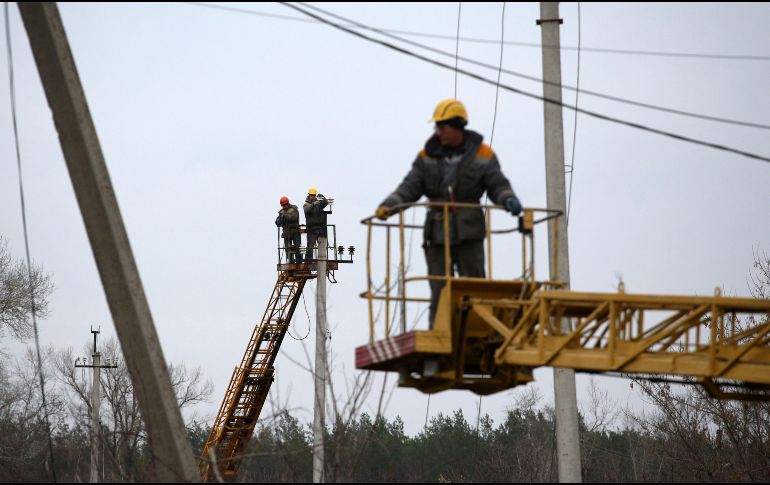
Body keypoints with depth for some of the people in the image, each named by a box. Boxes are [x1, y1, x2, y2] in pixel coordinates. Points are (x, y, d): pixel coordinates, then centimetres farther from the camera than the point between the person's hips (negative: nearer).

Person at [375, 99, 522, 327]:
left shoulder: (482, 154, 2)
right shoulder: (428, 156, 7)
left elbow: (497, 185, 4)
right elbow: (410, 187, 3)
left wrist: (508, 199, -18)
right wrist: (390, 205, -12)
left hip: (469, 233, -2)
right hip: (438, 233, 2)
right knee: (439, 294, 1)